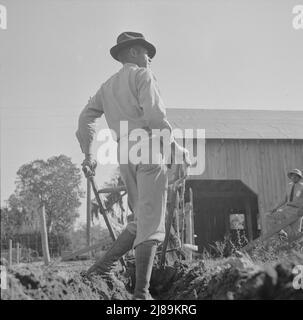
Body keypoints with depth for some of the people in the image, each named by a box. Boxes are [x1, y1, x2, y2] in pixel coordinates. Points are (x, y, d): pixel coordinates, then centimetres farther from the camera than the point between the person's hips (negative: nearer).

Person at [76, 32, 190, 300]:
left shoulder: (108, 86, 24)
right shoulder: (143, 75, 3)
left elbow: (86, 118, 21)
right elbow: (154, 116, -12)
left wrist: (88, 154, 28)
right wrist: (177, 149, -6)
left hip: (125, 156, 7)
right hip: (148, 147, -7)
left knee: (142, 220, 15)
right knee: (151, 223, -8)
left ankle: (102, 267, 8)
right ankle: (141, 292, -12)